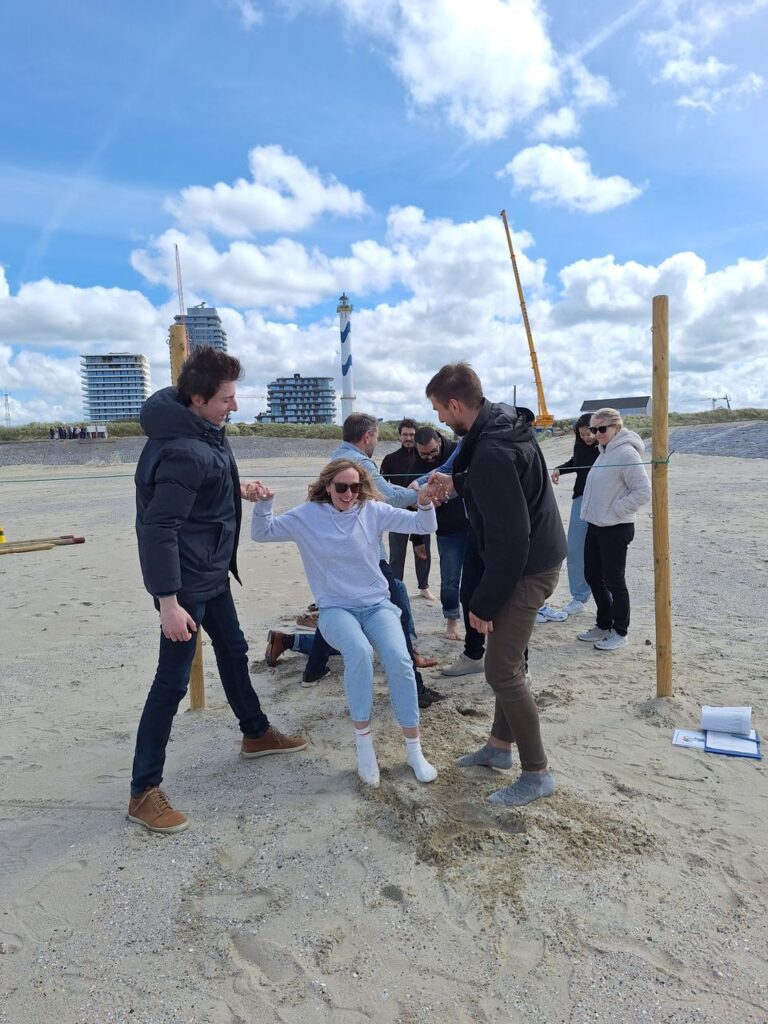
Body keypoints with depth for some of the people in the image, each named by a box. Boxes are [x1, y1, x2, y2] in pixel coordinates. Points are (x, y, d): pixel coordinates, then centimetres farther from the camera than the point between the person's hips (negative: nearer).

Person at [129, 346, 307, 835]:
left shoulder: (205, 429, 3)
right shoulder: (184, 452, -27)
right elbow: (158, 528, -29)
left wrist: (238, 491, 12)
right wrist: (168, 602, -28)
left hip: (212, 573, 10)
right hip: (185, 581, -10)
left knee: (233, 651, 22)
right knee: (173, 681, -1)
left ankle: (256, 734, 42)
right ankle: (144, 792, 14)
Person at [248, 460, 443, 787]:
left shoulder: (372, 510, -1)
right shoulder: (307, 515, -1)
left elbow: (422, 526, -5)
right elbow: (262, 532, -2)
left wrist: (425, 502, -26)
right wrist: (263, 503, -22)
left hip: (377, 604, 1)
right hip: (336, 609, -1)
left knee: (399, 660, -24)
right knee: (359, 652, -33)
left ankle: (414, 750, -6)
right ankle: (363, 742, -14)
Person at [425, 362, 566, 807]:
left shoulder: (491, 453, -27)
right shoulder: (505, 424, 6)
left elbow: (509, 539, -27)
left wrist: (484, 603, -20)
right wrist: (456, 481, 19)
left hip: (526, 569, -11)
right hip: (538, 557, 11)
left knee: (502, 671, -2)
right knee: (510, 661, 19)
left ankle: (537, 774, 13)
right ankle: (500, 747, 35)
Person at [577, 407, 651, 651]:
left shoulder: (626, 453, -16)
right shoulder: (604, 451, 11)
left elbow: (643, 491, -20)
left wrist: (616, 510, -17)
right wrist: (593, 511, 11)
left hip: (615, 528, -9)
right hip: (595, 525, 9)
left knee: (613, 580, 2)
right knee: (593, 576, 16)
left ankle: (619, 632, 19)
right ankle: (604, 625, 32)